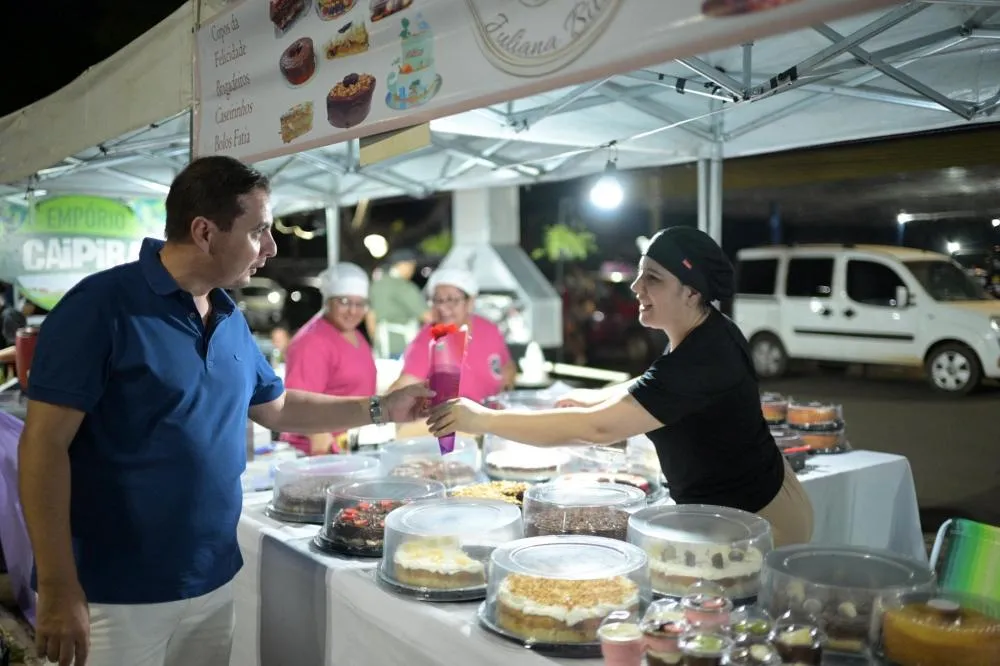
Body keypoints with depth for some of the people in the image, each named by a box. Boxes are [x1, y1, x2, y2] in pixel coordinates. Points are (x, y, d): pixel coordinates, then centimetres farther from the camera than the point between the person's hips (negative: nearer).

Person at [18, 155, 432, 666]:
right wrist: (58, 591, -18)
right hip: (118, 595, -6)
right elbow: (45, 444, -16)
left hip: (214, 582, 7)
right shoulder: (102, 305, -15)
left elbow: (276, 408, 18)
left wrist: (382, 409, 11)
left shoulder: (231, 320, 6)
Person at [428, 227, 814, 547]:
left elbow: (597, 429, -34)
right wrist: (595, 399, 7)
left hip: (757, 520, -9)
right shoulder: (709, 335, -1)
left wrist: (483, 420, -31)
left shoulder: (701, 360, -31)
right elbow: (650, 392, 20)